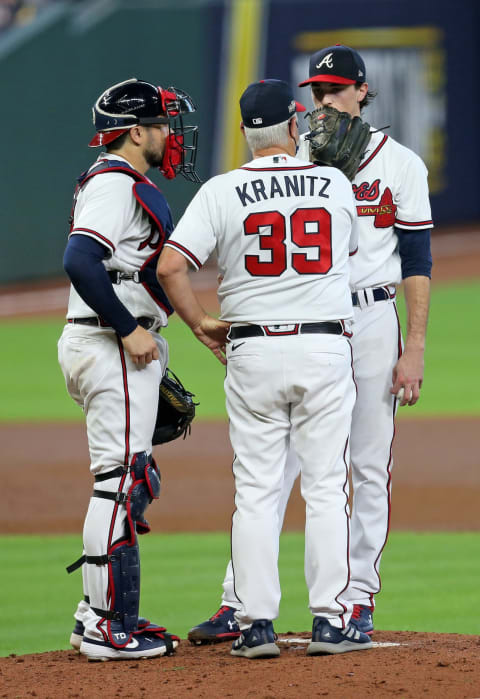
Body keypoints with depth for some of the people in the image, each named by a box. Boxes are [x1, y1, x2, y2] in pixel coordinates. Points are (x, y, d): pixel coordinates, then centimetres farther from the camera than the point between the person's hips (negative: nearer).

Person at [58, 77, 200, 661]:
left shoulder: (128, 184, 22)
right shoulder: (116, 184, -11)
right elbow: (80, 261, -25)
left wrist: (153, 359, 24)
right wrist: (130, 330, -23)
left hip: (126, 346, 11)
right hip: (110, 347, -11)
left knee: (133, 483, 15)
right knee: (121, 481, -12)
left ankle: (99, 615, 19)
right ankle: (106, 628, -14)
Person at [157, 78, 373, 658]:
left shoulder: (222, 192, -4)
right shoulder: (337, 185, 3)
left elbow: (169, 265, -14)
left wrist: (201, 323, 1)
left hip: (252, 351, 0)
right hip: (326, 348, 0)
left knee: (255, 491, 4)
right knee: (325, 487, 5)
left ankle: (257, 624, 2)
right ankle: (329, 621, 3)